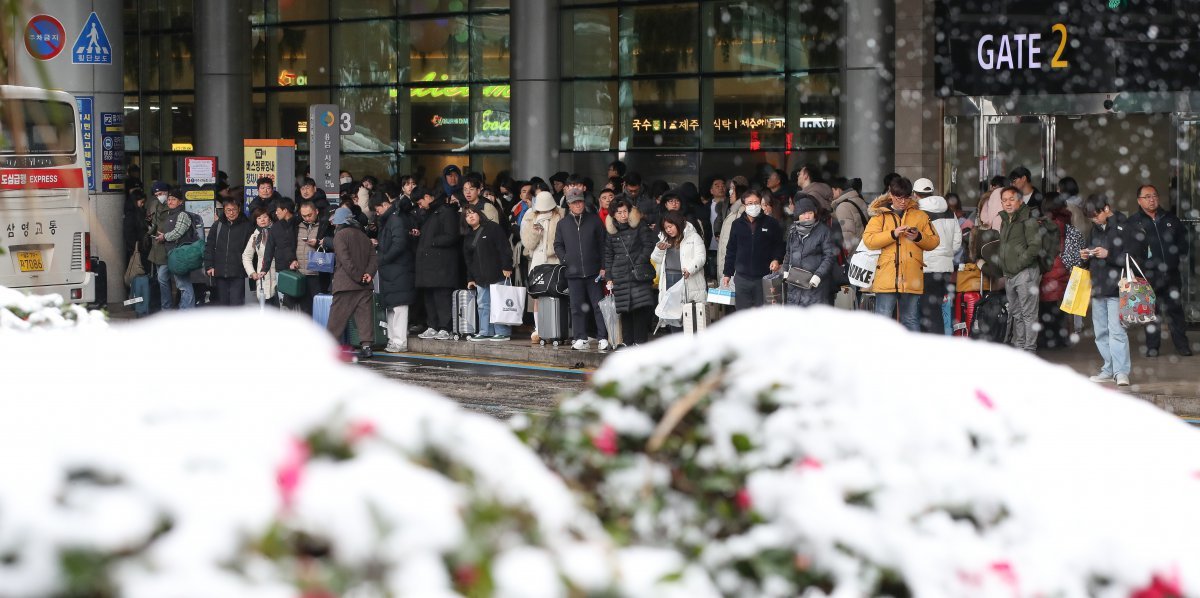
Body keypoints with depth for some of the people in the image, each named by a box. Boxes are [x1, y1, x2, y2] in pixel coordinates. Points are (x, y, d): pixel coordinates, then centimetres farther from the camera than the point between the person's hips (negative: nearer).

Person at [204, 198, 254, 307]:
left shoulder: (247, 225, 0)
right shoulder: (218, 225, 9)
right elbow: (209, 246, 11)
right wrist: (209, 266, 2)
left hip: (238, 273, -4)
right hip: (219, 272, 4)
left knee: (236, 302, -10)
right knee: (222, 301, 12)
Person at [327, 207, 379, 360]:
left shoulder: (340, 235, -4)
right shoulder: (363, 236, 15)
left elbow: (345, 260, -14)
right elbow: (373, 257, 9)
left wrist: (357, 277, -12)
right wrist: (369, 273, -4)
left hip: (346, 284, -5)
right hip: (365, 285, 5)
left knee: (337, 316, 1)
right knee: (364, 314, 1)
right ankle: (366, 345, -7)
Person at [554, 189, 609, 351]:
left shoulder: (594, 220, 5)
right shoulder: (563, 224, 10)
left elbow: (603, 244, 3)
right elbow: (558, 245, 15)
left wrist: (603, 266, -3)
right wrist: (565, 260, -1)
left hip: (593, 271, -2)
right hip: (573, 272, 2)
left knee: (599, 305, -3)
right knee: (577, 307, 2)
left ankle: (603, 339, -1)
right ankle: (580, 339, 6)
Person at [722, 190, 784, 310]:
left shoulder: (771, 223, 1)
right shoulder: (737, 224, 8)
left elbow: (779, 246, 7)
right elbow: (731, 251, 12)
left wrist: (776, 259, -12)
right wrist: (727, 273, 10)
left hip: (764, 277, -2)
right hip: (742, 277, 2)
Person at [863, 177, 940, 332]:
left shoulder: (920, 216, 14)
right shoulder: (880, 215, 7)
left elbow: (934, 242, 12)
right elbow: (868, 240, -6)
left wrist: (918, 237, -7)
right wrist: (893, 234, -15)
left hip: (912, 279, 2)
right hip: (886, 278, -2)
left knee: (911, 321, 9)